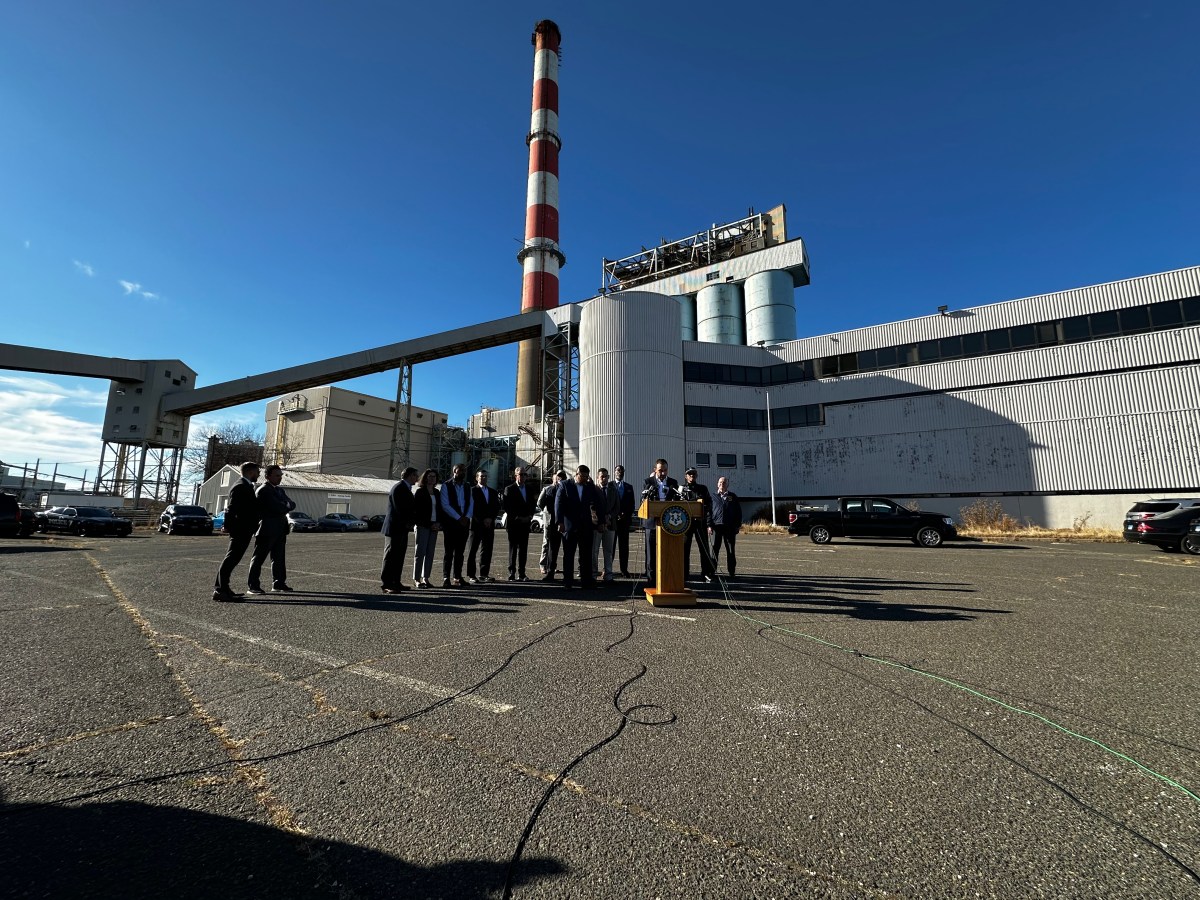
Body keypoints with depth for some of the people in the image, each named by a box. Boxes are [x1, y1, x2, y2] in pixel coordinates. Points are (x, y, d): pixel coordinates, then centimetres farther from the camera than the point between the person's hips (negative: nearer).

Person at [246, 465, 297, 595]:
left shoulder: (280, 490, 18)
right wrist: (286, 507, -3)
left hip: (280, 530, 8)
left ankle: (278, 583, 17)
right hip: (267, 529, -8)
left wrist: (284, 507, -12)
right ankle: (252, 586, 4)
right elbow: (278, 508, -19)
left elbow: (291, 505, 6)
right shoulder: (263, 491, -10)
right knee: (259, 558, -1)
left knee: (279, 558, 10)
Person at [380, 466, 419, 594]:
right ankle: (387, 584, -1)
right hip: (394, 528, -10)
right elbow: (399, 509, -21)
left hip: (402, 528, 10)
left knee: (399, 557, 13)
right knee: (391, 556, -5)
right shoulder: (398, 488, -14)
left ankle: (396, 582, 19)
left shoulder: (406, 488, 17)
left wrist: (411, 522, 4)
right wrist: (407, 523, -13)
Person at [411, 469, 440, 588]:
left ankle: (425, 578, 11)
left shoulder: (436, 492, 15)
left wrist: (438, 523, 0)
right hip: (422, 526, -6)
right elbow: (416, 510, -8)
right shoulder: (419, 492, -3)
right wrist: (430, 524, -11)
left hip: (434, 526, 6)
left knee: (430, 553, 6)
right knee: (420, 552, -4)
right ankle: (416, 579, 2)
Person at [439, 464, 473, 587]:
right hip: (450, 523, -5)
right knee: (449, 551, -4)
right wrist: (459, 518, -13)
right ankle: (446, 578, 1)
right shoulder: (446, 486, -1)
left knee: (460, 551, 7)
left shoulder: (467, 488, 15)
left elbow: (470, 504, 13)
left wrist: (466, 517, -5)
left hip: (464, 523, 5)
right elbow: (445, 505, -9)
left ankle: (457, 577, 13)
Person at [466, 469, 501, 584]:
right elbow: (472, 508, -8)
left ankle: (484, 574, 9)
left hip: (489, 525, 5)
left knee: (487, 550, 3)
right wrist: (483, 520, -11)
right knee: (473, 550, -1)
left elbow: (497, 508, 12)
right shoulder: (472, 491, 0)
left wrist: (490, 519, -3)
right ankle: (471, 575, 4)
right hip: (477, 524, -5)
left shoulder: (493, 492, 17)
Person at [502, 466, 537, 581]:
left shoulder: (530, 489, 12)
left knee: (523, 549, 5)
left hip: (525, 523, 4)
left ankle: (521, 574, 10)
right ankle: (512, 573, 6)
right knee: (513, 549, 1)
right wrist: (517, 517, -12)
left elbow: (533, 504, 14)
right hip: (513, 523, -4)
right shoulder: (509, 489, -2)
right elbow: (507, 507, -7)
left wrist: (530, 516, -1)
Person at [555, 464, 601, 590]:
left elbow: (596, 504, 9)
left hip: (586, 527, 3)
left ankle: (586, 580, 14)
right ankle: (568, 581, 13)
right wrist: (559, 522, -12)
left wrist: (598, 520, -1)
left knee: (586, 555, 6)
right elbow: (558, 504, -4)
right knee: (568, 555, 5)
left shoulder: (591, 488, 10)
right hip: (569, 526, -2)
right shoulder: (565, 487, 1)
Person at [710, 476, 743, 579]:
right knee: (714, 549, 0)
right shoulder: (713, 497, 9)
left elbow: (738, 511, 11)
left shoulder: (733, 497, 11)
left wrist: (738, 525, 3)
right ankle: (712, 571, 6)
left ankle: (732, 572, 13)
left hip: (730, 527, 1)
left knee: (731, 550, 5)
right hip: (717, 526, -1)